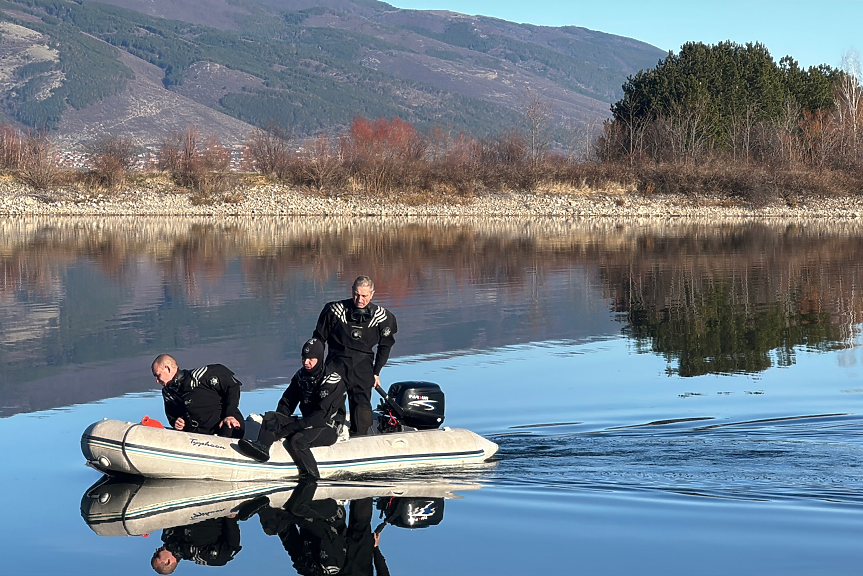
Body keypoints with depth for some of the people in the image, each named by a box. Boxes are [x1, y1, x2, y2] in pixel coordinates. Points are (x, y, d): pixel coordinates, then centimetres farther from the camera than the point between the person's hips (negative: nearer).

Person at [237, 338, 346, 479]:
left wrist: (291, 428, -28)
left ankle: (312, 478, -31)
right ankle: (261, 446, -41)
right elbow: (286, 403, 13)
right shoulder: (301, 376, 8)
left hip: (328, 429, -7)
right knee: (270, 417, -13)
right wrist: (277, 423, -8)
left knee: (297, 441, -35)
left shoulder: (333, 381, -15)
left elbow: (322, 415, -23)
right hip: (306, 423, 7)